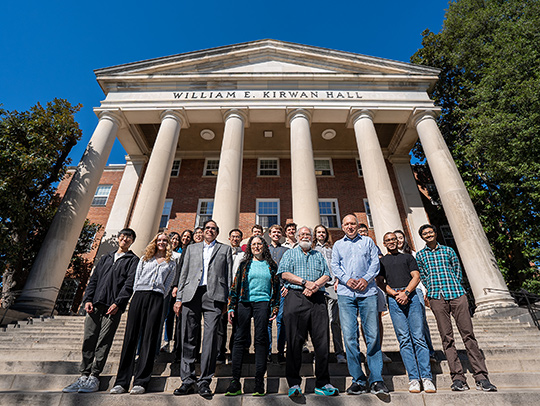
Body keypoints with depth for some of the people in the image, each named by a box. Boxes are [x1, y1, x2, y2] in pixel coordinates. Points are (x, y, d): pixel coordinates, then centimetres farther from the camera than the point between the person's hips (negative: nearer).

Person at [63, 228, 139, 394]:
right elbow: (93, 279, 17)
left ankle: (94, 377, 7)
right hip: (95, 305, 5)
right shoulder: (105, 258, 22)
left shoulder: (133, 260, 5)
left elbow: (129, 284, -5)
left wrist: (117, 303, -15)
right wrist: (88, 299, 3)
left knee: (103, 342, -3)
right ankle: (84, 376, 15)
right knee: (89, 340, 5)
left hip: (113, 307, -4)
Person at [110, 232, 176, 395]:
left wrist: (157, 301, 0)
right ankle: (122, 382, 5)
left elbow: (168, 285, 10)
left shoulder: (171, 264, 15)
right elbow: (136, 279, 14)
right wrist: (139, 298, 4)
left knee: (149, 339, -3)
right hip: (139, 296, 2)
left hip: (156, 298, -1)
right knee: (131, 337, -1)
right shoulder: (145, 258, 19)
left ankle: (140, 382, 2)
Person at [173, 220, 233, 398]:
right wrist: (179, 298, 8)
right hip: (191, 295, 2)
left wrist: (227, 300, 2)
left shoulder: (225, 249, 15)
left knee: (210, 337, -6)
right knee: (188, 338, 5)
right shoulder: (191, 248, 20)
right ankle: (188, 380, 17)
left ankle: (204, 381, 5)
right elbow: (184, 274, 16)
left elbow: (228, 276, 10)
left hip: (214, 296, -2)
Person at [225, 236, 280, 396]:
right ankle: (235, 381, 8)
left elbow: (276, 288, 12)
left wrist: (275, 307, 3)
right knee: (239, 339, 0)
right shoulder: (245, 264, 12)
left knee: (261, 339, -3)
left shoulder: (271, 266, 12)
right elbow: (235, 285, 9)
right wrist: (231, 307, 3)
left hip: (262, 302, -1)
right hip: (244, 303, 1)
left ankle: (259, 382, 6)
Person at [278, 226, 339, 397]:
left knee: (322, 340, 1)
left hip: (318, 299, 3)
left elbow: (326, 275, 11)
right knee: (295, 341, -2)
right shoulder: (290, 254, 16)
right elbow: (285, 273, 1)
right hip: (296, 297, -2)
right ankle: (294, 384, 8)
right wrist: (305, 282, -10)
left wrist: (315, 285, -9)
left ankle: (322, 383, 13)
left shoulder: (319, 255, 23)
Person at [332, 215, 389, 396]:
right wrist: (346, 279, -8)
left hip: (367, 292, 0)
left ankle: (376, 380, 8)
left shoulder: (368, 241, 16)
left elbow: (375, 262, 7)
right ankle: (358, 380, 8)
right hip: (345, 294, 1)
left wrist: (366, 279, -9)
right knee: (350, 336, -2)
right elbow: (335, 266, 9)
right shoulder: (338, 245, 18)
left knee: (372, 335, -2)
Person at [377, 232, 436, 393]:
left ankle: (426, 377, 1)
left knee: (418, 337, -4)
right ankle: (413, 378, 2)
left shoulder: (408, 257, 18)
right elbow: (380, 282, 7)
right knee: (404, 339, -2)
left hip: (411, 295, 0)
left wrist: (406, 292, -9)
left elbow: (416, 276, 7)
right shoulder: (381, 262, 18)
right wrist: (395, 294, -8)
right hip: (394, 299, 0)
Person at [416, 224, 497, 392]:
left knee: (468, 334, -1)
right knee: (447, 338, -1)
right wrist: (434, 290, 2)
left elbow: (458, 270, 14)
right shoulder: (420, 255, 12)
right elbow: (422, 277, 12)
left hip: (456, 294, 1)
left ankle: (481, 377, 5)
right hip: (436, 298, -1)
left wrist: (453, 288, 2)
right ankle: (458, 377, 2)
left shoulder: (448, 250, 15)